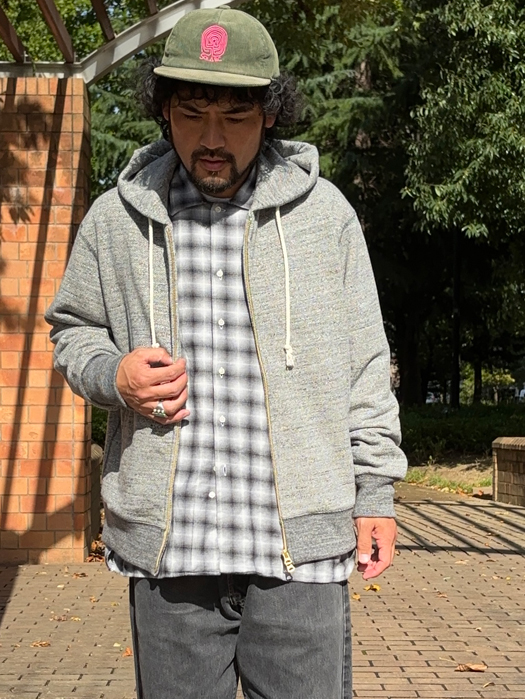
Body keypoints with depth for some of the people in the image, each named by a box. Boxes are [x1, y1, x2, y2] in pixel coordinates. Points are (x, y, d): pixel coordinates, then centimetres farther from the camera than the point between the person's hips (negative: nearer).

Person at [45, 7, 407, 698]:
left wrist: (376, 491, 6)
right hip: (166, 544, 2)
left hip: (299, 544, -1)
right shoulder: (117, 217, 6)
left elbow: (364, 363, 8)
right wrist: (111, 374, -4)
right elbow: (74, 329, 19)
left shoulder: (323, 212, 4)